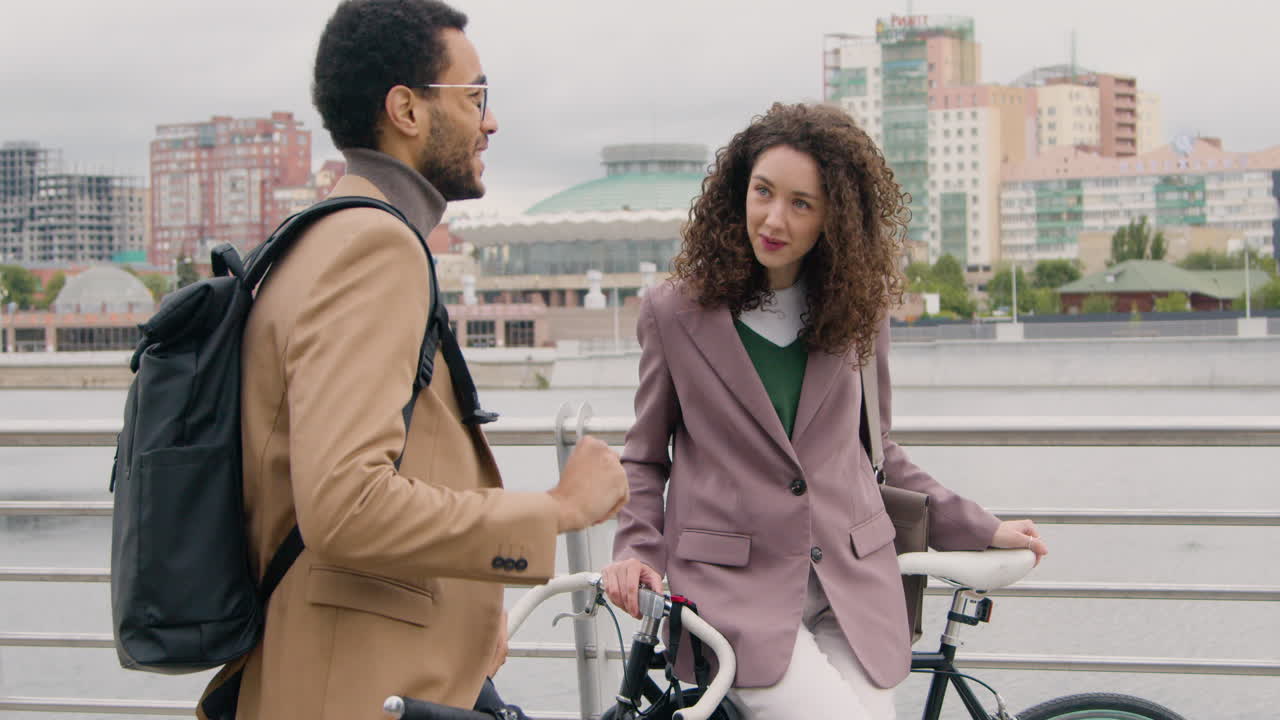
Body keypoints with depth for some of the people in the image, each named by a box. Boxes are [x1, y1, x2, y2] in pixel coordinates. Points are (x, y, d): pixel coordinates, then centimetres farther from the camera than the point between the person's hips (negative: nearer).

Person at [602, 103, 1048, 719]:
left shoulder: (857, 311, 7)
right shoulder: (674, 314, 1)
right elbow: (646, 460, 9)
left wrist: (977, 529, 14)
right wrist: (638, 551, -7)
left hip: (852, 588, 3)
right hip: (735, 588, -3)